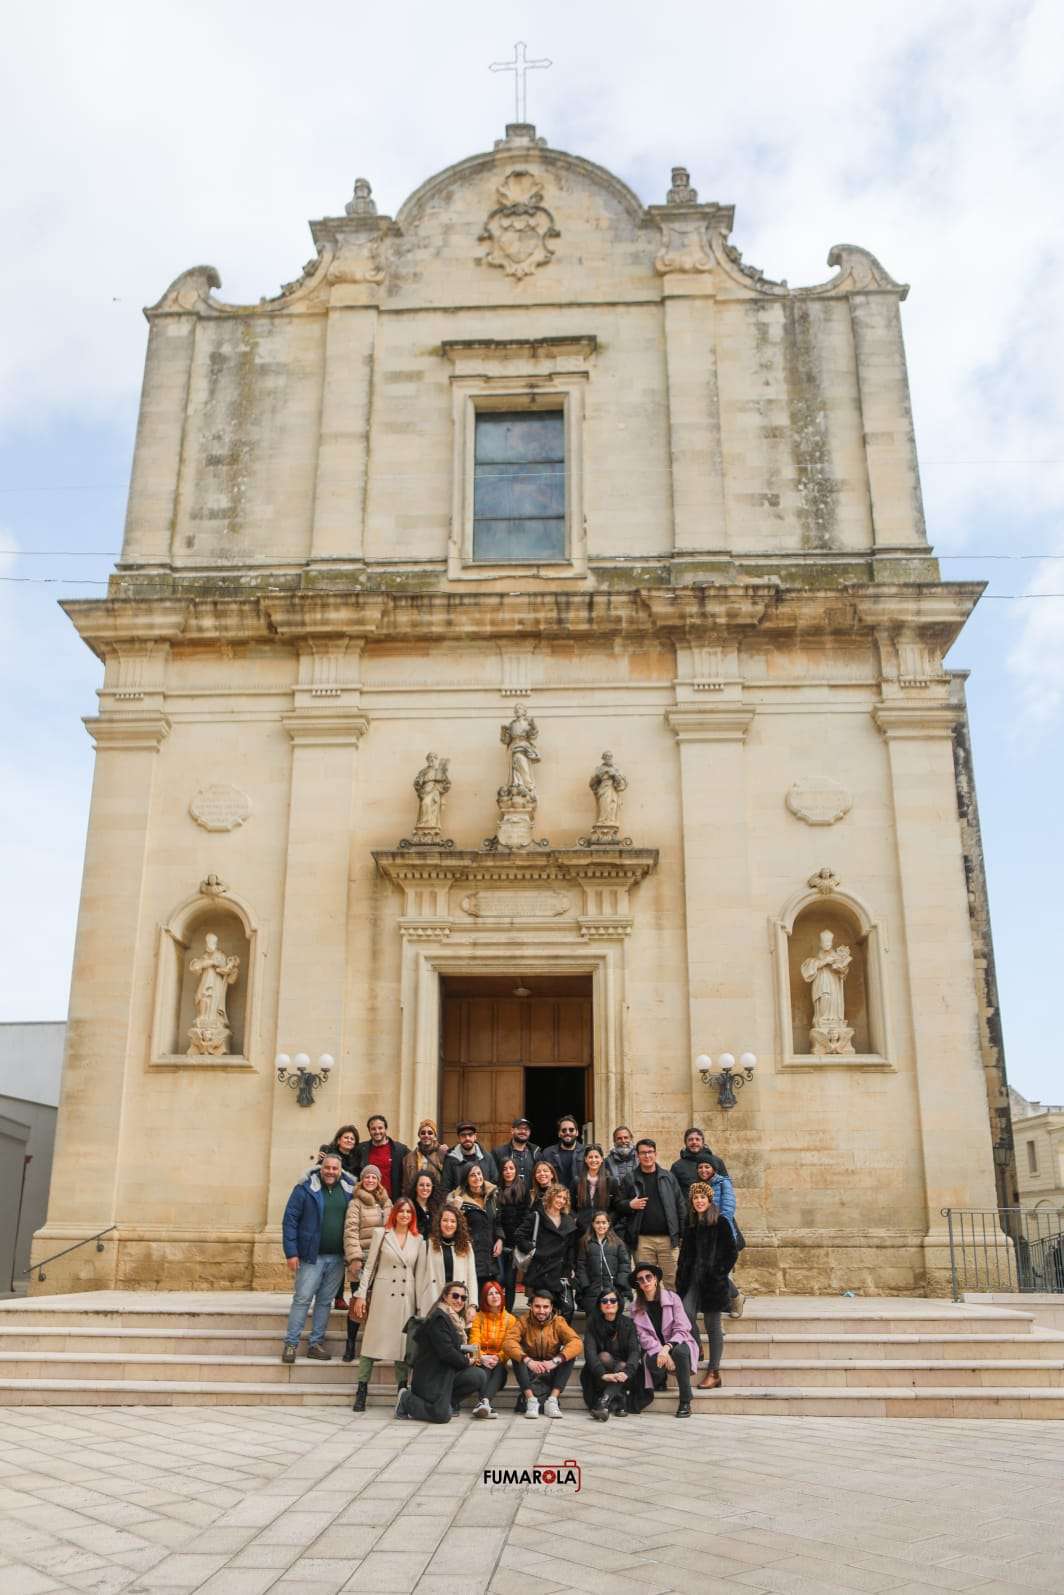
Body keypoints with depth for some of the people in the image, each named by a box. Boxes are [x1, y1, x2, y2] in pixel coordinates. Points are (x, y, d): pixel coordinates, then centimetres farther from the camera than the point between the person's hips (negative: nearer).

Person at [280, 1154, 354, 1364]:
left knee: (326, 1301, 9)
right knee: (302, 1299, -3)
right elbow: (289, 1220, -6)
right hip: (311, 1256, -4)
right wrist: (291, 1252, -12)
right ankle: (290, 1344, 7)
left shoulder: (349, 1191, 5)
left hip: (337, 1258, 4)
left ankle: (315, 1344, 18)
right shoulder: (305, 1189, -6)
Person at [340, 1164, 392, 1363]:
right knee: (357, 1302, -3)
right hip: (363, 1260, -4)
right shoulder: (356, 1203, 0)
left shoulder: (386, 1202, 15)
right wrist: (354, 1258, -16)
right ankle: (350, 1344, 8)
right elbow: (350, 1232, -7)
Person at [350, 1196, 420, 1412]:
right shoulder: (381, 1234, 2)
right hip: (383, 1294, -2)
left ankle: (402, 1390, 12)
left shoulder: (418, 1240, 8)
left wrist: (421, 1303, 6)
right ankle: (361, 1390, 5)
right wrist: (361, 1295, -3)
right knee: (373, 1340, -3)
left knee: (404, 1342, 3)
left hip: (407, 1297, 2)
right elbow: (369, 1266, 2)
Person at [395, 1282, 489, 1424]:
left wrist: (465, 1356, -2)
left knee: (479, 1375, -11)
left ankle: (447, 1402, 5)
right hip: (430, 1377, -9)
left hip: (447, 1373, 9)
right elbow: (446, 1352, -22)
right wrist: (466, 1362, -8)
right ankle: (405, 1400, 2)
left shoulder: (456, 1320, 16)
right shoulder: (439, 1318, -16)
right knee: (442, 1416, -21)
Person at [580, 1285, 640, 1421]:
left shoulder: (628, 1324, -4)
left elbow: (635, 1351, -16)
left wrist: (626, 1372, -37)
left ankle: (602, 1404, -47)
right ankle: (620, 1401, -31)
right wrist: (603, 1374, -38)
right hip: (597, 1376, -1)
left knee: (622, 1366, -30)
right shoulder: (592, 1323, -7)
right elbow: (590, 1351, -20)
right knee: (604, 1356, -30)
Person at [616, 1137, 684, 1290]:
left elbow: (680, 1206, 9)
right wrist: (630, 1205, -12)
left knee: (673, 1281, 0)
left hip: (668, 1238, 0)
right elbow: (618, 1204, 9)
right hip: (642, 1239, 0)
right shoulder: (630, 1180, 7)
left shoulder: (668, 1177, 9)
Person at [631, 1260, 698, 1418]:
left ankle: (685, 1402, -24)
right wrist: (660, 1351, -25)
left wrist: (667, 1348, -28)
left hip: (677, 1344, -1)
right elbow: (643, 1336, -8)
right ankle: (660, 1381, 5)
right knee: (651, 1361, -34)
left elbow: (681, 1329, -13)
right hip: (654, 1349, 2)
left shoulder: (672, 1298, -8)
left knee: (680, 1351, -37)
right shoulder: (637, 1307, -1)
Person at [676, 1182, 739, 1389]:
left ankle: (714, 1373, 9)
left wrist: (718, 1274, -10)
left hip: (712, 1282, -4)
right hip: (692, 1280, 4)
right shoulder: (690, 1224, 12)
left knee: (712, 1326, 2)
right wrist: (681, 1277, 8)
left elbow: (731, 1253, -4)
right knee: (686, 1315, -15)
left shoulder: (721, 1224, -4)